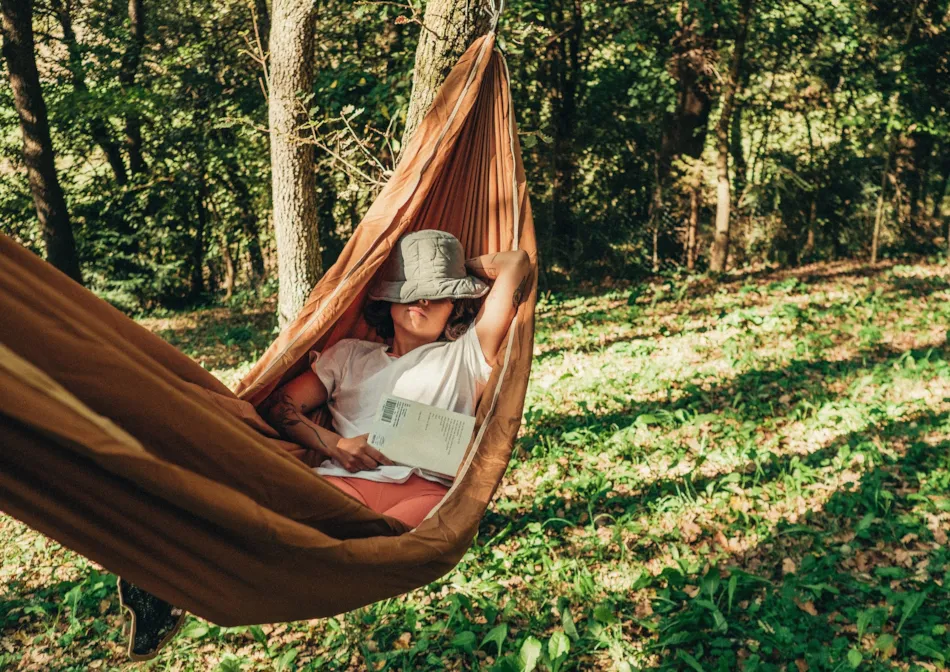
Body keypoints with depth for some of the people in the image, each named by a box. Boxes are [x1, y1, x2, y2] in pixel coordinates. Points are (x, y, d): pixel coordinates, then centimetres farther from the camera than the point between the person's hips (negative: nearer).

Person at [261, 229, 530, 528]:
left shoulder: (465, 355, 21)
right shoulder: (349, 354, 29)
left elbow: (516, 263, 17)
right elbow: (276, 406, 19)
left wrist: (462, 266, 34)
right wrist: (336, 445, 1)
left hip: (425, 488, -1)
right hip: (345, 479, 2)